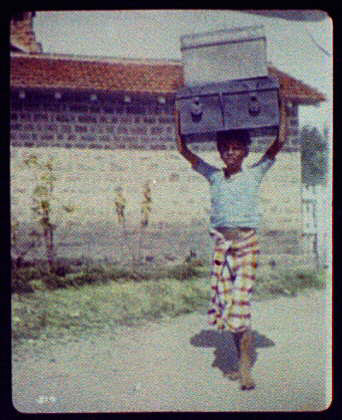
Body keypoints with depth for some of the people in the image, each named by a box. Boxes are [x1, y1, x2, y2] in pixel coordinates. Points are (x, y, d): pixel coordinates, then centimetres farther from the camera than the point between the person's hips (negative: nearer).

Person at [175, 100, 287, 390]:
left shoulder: (254, 175, 5)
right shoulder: (214, 176, 11)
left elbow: (279, 142, -1)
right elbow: (183, 149, 13)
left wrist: (280, 104, 0)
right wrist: (179, 113, 12)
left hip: (246, 243, -3)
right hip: (221, 244, 4)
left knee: (240, 303, -10)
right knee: (226, 304, 5)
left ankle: (246, 369, -2)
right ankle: (243, 363, 18)